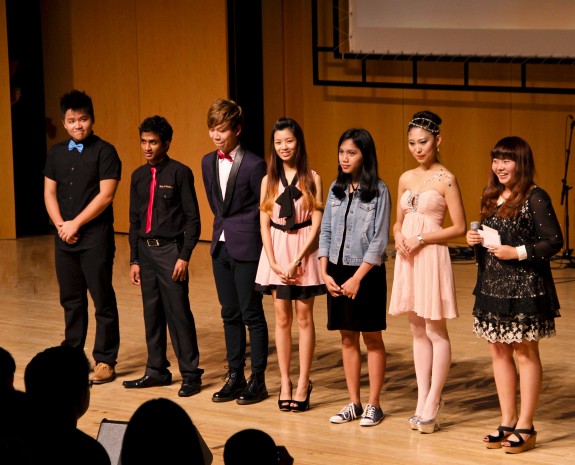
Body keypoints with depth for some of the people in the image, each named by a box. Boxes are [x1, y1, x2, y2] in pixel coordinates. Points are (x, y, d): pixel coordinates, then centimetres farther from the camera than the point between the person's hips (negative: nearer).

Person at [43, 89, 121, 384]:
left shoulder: (104, 151, -6)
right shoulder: (56, 153, 11)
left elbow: (105, 195, -12)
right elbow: (49, 193, 11)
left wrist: (76, 224, -12)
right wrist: (61, 225, -6)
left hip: (95, 238, -5)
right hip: (64, 238, 5)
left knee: (103, 301, -1)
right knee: (71, 301, 11)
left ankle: (105, 360, 5)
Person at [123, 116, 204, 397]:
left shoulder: (180, 173, -7)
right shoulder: (139, 176, 10)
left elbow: (192, 218, -8)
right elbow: (135, 220, 15)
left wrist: (184, 257, -13)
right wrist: (134, 260, 11)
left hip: (171, 250, -6)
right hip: (146, 250, 6)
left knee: (179, 313, -5)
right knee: (152, 313, 11)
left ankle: (190, 374, 1)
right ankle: (157, 371, 20)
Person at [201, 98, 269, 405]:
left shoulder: (253, 165, -14)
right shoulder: (208, 163, 8)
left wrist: (245, 231, -2)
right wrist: (225, 227, 14)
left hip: (246, 248, -7)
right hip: (221, 245, 7)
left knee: (252, 315, 0)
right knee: (230, 314, 11)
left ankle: (258, 380, 6)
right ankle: (235, 376, 18)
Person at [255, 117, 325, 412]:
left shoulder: (311, 179, -3)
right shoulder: (268, 180, 6)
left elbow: (316, 224, -7)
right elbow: (264, 225, 3)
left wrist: (296, 261, -13)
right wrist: (274, 263, -8)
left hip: (303, 250, -2)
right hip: (276, 251, 2)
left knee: (304, 318, 3)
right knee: (282, 318, 6)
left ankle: (303, 384, 8)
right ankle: (285, 383, 11)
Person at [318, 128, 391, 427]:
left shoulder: (378, 190, -8)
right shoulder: (336, 188, 7)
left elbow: (379, 240, -11)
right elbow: (325, 232, 9)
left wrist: (357, 278, -14)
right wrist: (325, 273, -2)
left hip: (366, 272, -5)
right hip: (337, 271, 5)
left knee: (372, 338, 4)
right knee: (347, 338, 9)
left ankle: (373, 405, 9)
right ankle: (354, 404, 16)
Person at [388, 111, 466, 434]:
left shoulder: (445, 179, -7)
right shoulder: (406, 179, 11)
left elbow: (459, 227, -9)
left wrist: (422, 239, -15)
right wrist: (399, 237, -3)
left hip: (432, 257, -6)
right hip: (407, 258, 6)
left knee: (436, 332, -1)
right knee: (418, 331, 10)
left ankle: (433, 401, 4)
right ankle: (423, 399, 14)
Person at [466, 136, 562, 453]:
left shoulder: (535, 198, -11)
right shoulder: (490, 196, 11)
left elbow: (554, 241, -14)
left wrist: (517, 252, -19)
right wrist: (476, 240, 0)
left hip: (525, 286, -7)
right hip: (493, 285, 7)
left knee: (525, 352, 1)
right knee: (498, 351, 10)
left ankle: (525, 427, 7)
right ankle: (507, 423, 19)